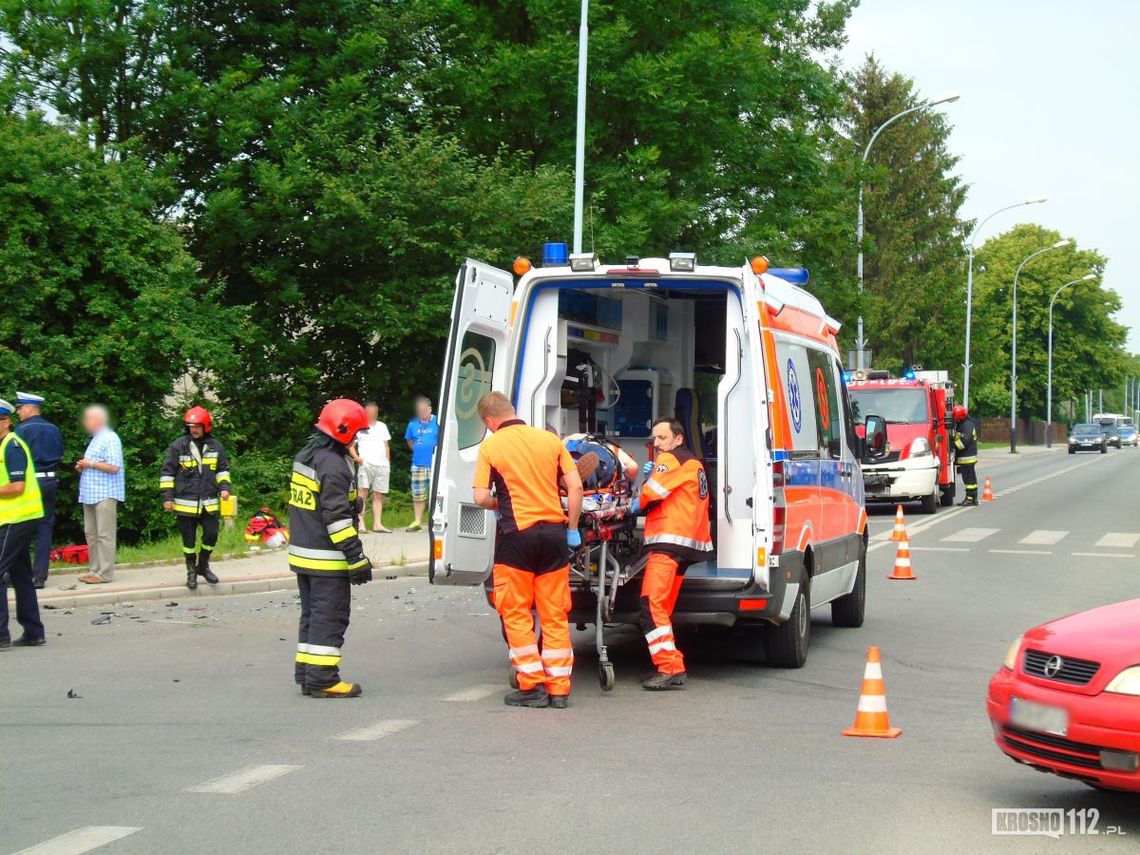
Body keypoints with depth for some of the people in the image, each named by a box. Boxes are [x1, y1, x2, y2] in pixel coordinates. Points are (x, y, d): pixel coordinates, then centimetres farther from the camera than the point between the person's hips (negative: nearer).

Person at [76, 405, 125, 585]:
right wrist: (82, 467, 8)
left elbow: (114, 467, -19)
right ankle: (94, 570, 17)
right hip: (90, 494, 10)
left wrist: (90, 464, -12)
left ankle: (105, 572, -7)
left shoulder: (110, 439, -9)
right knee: (91, 534, 11)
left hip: (105, 494, -10)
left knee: (104, 535, -8)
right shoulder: (95, 439, 20)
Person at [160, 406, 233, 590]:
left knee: (211, 535, 4)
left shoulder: (215, 446, 3)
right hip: (185, 503, -3)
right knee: (189, 539, 6)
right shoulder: (178, 446, -6)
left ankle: (203, 566, 27)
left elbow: (223, 469, 16)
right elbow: (166, 472, -1)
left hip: (209, 503, 3)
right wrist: (167, 496, -5)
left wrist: (224, 487, 1)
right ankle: (191, 572, 20)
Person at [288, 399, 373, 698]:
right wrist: (357, 558, -20)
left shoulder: (306, 455, 12)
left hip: (302, 554, 10)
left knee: (312, 614, 15)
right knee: (330, 616, -4)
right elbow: (337, 517, -21)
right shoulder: (334, 466, -18)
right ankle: (322, 679, -3)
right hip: (327, 559, -10)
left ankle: (306, 674, 19)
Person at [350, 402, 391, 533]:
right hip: (366, 464, -4)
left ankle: (377, 524, 5)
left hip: (382, 465, 4)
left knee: (378, 495, 4)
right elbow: (351, 446, 5)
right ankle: (360, 522, -17)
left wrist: (388, 463, 14)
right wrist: (357, 458, -12)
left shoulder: (382, 426, 19)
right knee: (363, 491, -14)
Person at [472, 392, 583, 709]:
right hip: (554, 532, 4)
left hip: (517, 535, -3)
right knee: (555, 614, 8)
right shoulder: (550, 439, 6)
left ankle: (532, 686, 5)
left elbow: (481, 497, -8)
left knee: (517, 614, 7)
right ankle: (559, 688, 10)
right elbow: (575, 486, 3)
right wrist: (572, 528, 11)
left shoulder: (491, 446, -3)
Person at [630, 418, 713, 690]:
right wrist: (651, 475, 8)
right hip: (689, 542, 11)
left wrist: (637, 504, 10)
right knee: (663, 606, 14)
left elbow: (651, 494, -11)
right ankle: (670, 668, 14)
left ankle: (671, 668, -25)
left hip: (670, 540, -11)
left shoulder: (669, 459, -4)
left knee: (652, 602, -18)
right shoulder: (693, 463, 27)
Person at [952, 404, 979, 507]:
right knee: (967, 478, 12)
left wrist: (953, 444, -14)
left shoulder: (968, 425, -16)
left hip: (968, 458, -10)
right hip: (963, 458, 10)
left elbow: (964, 442, -23)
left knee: (970, 479, -7)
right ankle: (969, 498, 16)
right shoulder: (960, 425, 17)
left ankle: (972, 499, -5)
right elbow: (957, 439, 27)